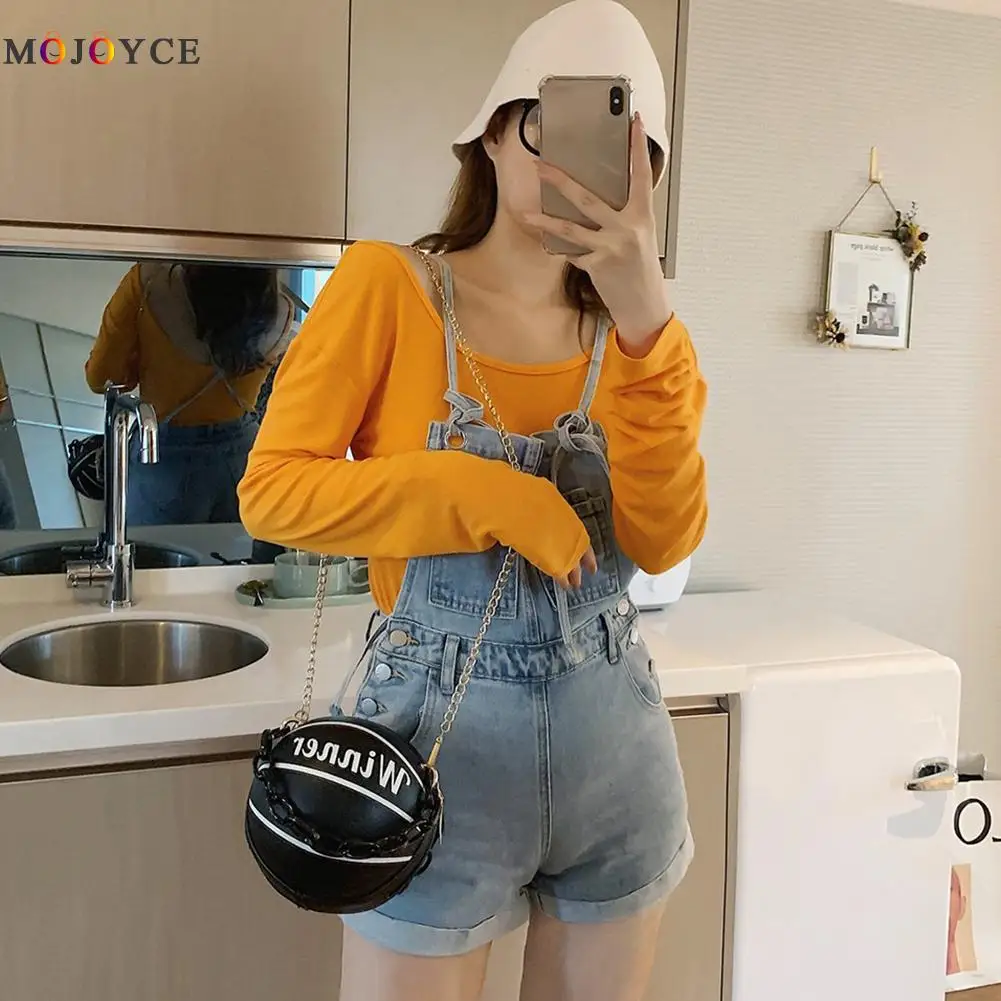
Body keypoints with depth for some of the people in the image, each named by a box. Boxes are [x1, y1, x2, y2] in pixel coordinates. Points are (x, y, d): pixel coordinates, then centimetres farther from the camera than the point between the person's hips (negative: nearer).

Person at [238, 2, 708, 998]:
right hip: (440, 730, -3)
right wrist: (482, 494, -20)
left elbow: (663, 543, -10)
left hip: (614, 731, 4)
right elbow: (273, 490, -10)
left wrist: (645, 324, -21)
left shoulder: (636, 327, 3)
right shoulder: (387, 283, -7)